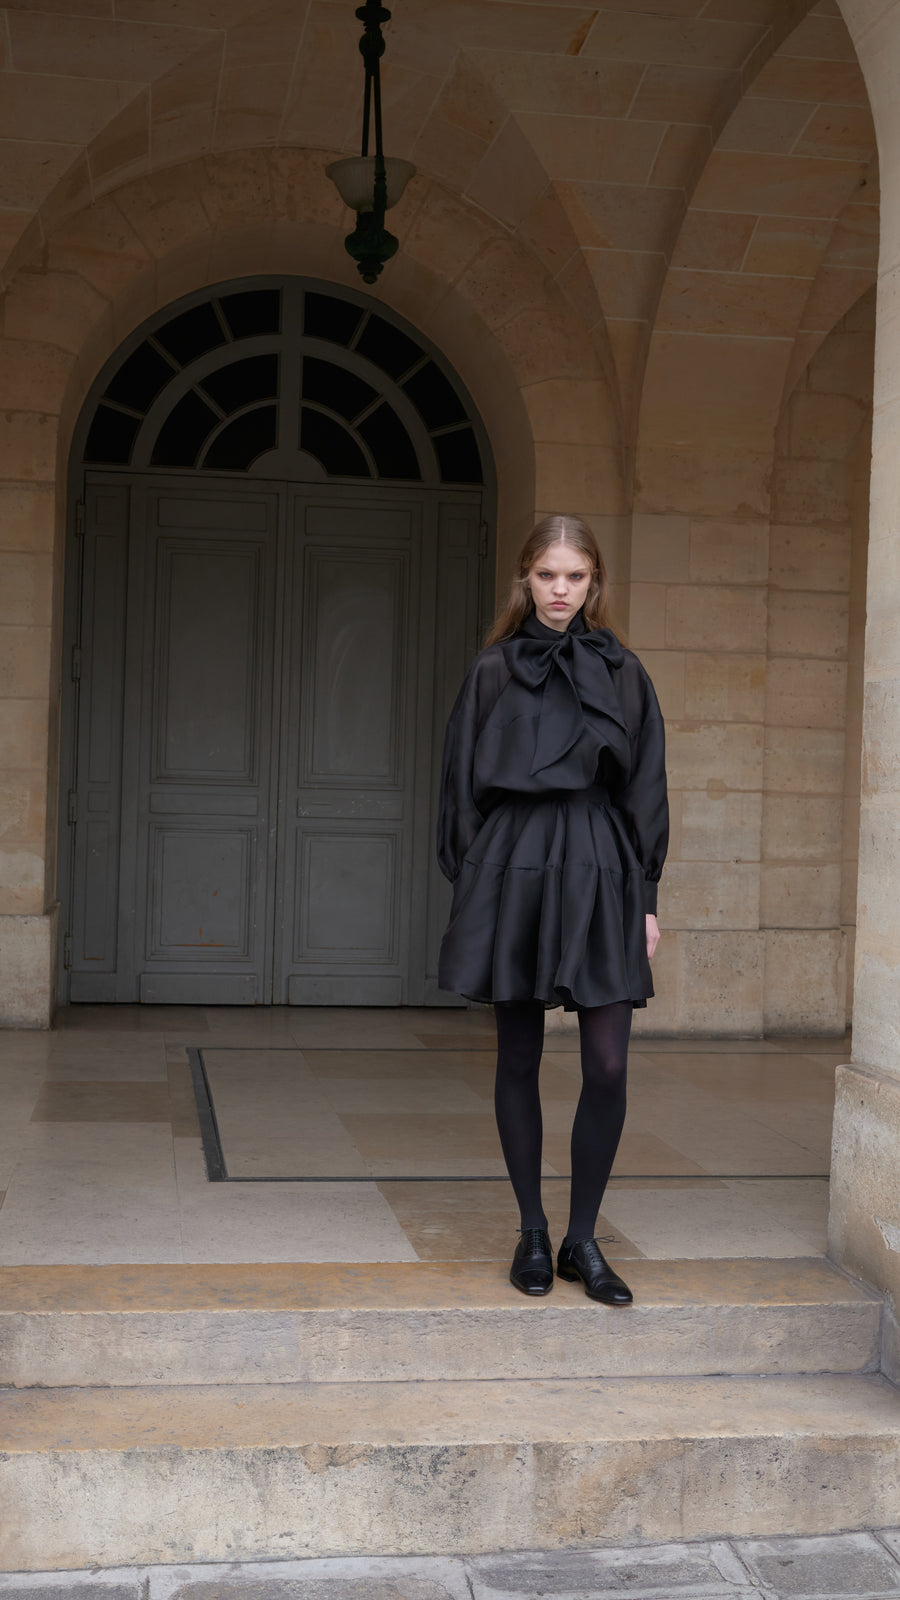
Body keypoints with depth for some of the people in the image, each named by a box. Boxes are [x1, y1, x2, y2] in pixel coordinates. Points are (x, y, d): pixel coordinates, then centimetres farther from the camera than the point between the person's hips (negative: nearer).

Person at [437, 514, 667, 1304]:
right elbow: (463, 785, 6)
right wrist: (469, 884, 1)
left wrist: (646, 895, 4)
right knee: (520, 1058, 6)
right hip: (513, 870, 0)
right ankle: (533, 1233, 20)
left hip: (600, 871, 1)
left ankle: (583, 1239, 11)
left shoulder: (622, 674, 7)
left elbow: (645, 790, 8)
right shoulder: (493, 672, 5)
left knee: (608, 1065, -4)